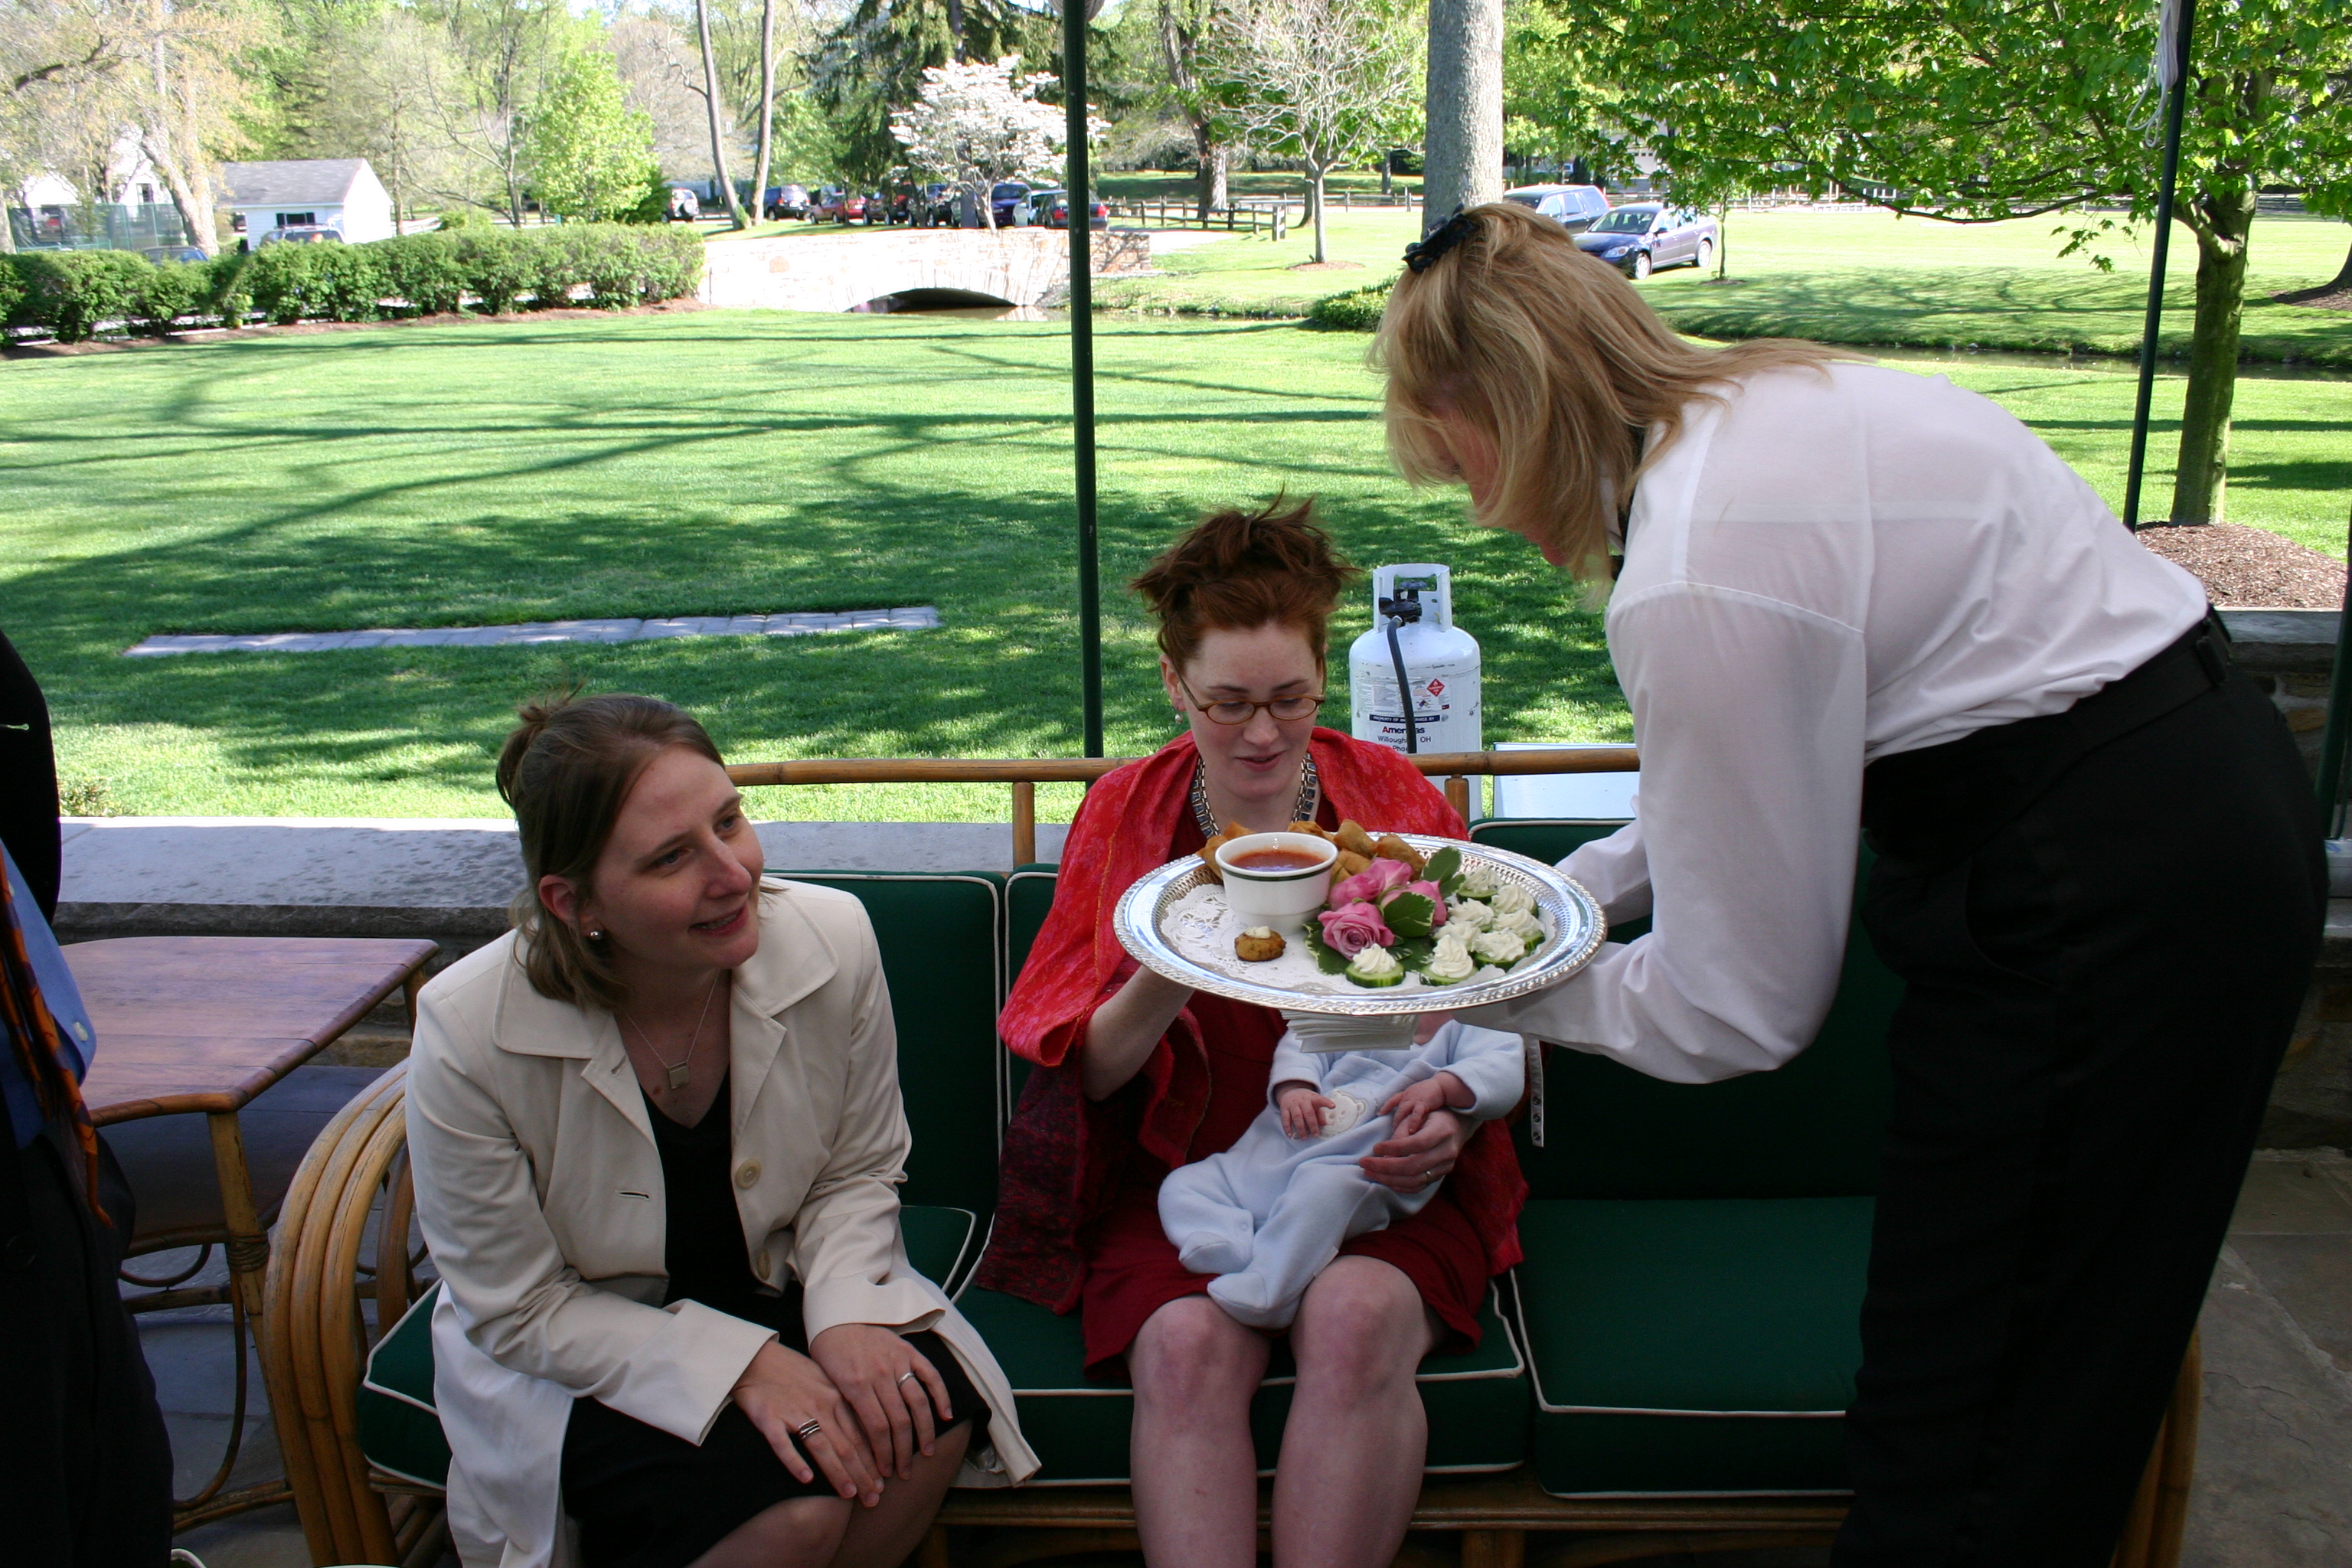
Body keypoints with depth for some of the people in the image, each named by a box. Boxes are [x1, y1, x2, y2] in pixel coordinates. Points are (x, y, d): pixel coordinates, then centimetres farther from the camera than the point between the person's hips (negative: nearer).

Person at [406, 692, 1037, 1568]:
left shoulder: (831, 941, -19)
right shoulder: (469, 1036, -25)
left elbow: (857, 1173, -3)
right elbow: (518, 1312, -15)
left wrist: (845, 1314, -22)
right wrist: (741, 1365, -26)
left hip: (774, 1289, 4)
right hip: (573, 1355, -3)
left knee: (932, 1413, -24)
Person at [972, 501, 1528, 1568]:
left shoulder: (1397, 799, 4)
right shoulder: (1124, 814, 5)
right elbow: (1086, 1069, 2)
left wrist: (1456, 1116, -13)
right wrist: (1172, 976, -18)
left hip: (1378, 1173, 0)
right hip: (1180, 1174, 1)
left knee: (1356, 1318, -31)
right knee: (1187, 1343, -29)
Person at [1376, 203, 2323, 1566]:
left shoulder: (1693, 583, -24)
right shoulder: (1752, 407, 6)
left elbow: (1742, 1005, -16)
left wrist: (1501, 988, -1)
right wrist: (1583, 885, 15)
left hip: (2110, 903, -10)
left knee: (1960, 1431, 6)